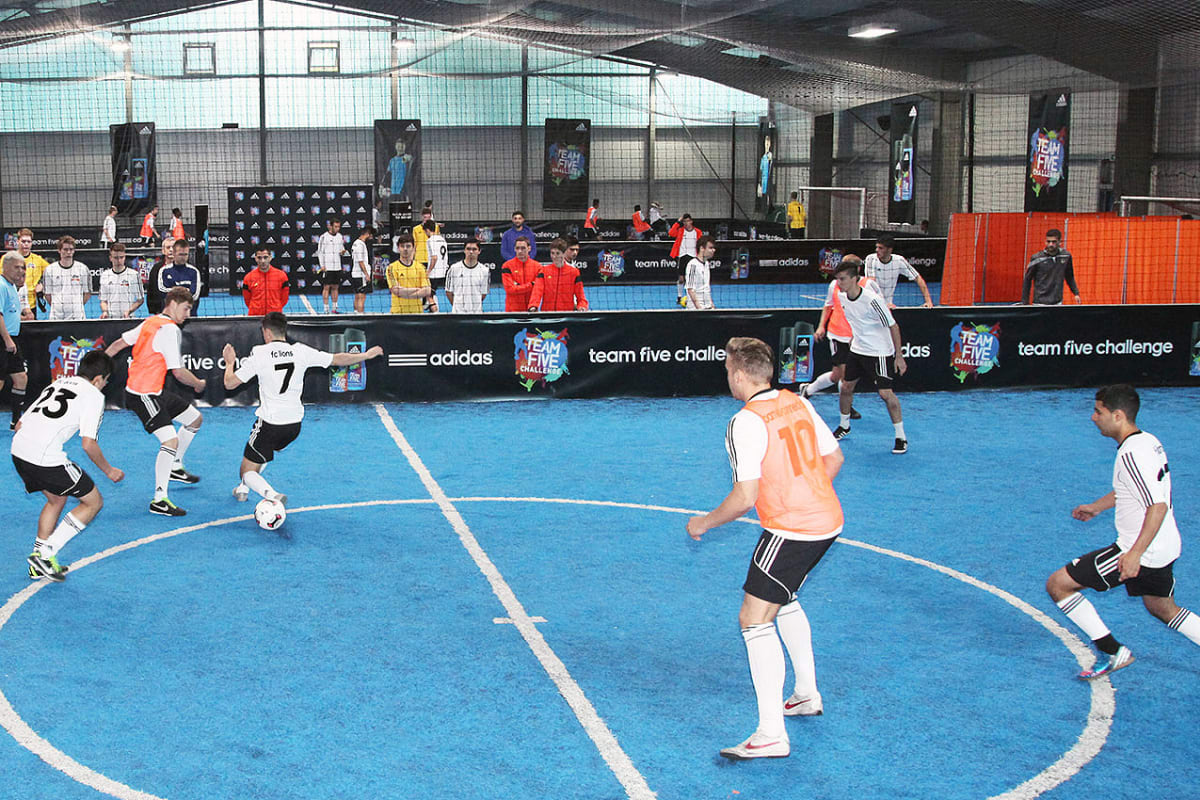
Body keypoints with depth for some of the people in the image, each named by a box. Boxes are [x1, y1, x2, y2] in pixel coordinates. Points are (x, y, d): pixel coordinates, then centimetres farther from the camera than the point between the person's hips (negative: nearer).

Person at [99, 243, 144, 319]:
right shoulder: (104, 276, 12)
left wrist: (129, 311, -10)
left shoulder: (134, 275, 2)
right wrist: (105, 312, -3)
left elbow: (140, 299, 4)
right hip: (109, 319, 2)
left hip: (127, 319, -2)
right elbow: (103, 300, 15)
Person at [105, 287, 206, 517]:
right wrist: (199, 384, -3)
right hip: (144, 395, -10)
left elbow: (119, 343, 14)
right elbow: (178, 372, -20)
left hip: (156, 391, 10)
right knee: (170, 440, -21)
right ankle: (159, 500, -17)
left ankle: (175, 467, 38)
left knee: (195, 419, 20)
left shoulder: (150, 322, 9)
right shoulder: (170, 329, -19)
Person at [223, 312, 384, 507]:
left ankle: (273, 495, -25)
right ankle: (243, 489, 44)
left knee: (248, 471, 3)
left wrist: (229, 362, 13)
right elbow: (337, 359, 7)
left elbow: (230, 383, -7)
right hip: (295, 424, 5)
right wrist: (366, 355, 22)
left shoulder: (259, 354, -11)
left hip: (270, 423, -5)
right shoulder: (301, 351, -3)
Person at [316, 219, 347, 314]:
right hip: (327, 267, -5)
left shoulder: (340, 237, 10)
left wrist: (342, 251, -3)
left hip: (337, 267, 5)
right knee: (326, 287, -5)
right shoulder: (324, 237, -6)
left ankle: (334, 309, 12)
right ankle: (325, 309, -3)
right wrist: (322, 265, -12)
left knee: (335, 287, 7)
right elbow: (320, 252, -5)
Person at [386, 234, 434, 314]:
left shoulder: (420, 267, 7)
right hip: (398, 311, -2)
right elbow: (396, 291, -10)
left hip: (417, 311, 2)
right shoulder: (392, 267, 1)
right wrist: (417, 290, -6)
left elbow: (427, 291, -1)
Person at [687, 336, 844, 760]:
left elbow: (745, 497, -21)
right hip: (827, 520, 9)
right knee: (783, 599, 29)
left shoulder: (746, 423, -17)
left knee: (754, 620, -6)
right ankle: (807, 696, 39)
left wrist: (704, 523, -5)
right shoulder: (797, 403, 7)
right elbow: (833, 458, 15)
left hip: (790, 531, -9)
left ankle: (771, 734, -8)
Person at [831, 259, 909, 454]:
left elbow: (893, 326, -16)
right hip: (857, 350, 7)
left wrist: (899, 356, -15)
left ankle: (901, 437, 0)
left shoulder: (872, 300, -25)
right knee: (846, 387, 9)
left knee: (885, 393, -12)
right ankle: (844, 426, 32)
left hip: (880, 352, -7)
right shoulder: (842, 297, -3)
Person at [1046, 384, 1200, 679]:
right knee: (1163, 609, 31)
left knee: (1058, 584, -5)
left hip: (1142, 551, -10)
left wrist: (1135, 553, -34)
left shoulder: (1132, 453, -22)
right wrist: (1097, 506, 32)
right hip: (1164, 549, 10)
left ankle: (1113, 653, 0)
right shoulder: (1149, 441, 8)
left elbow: (1158, 506, -29)